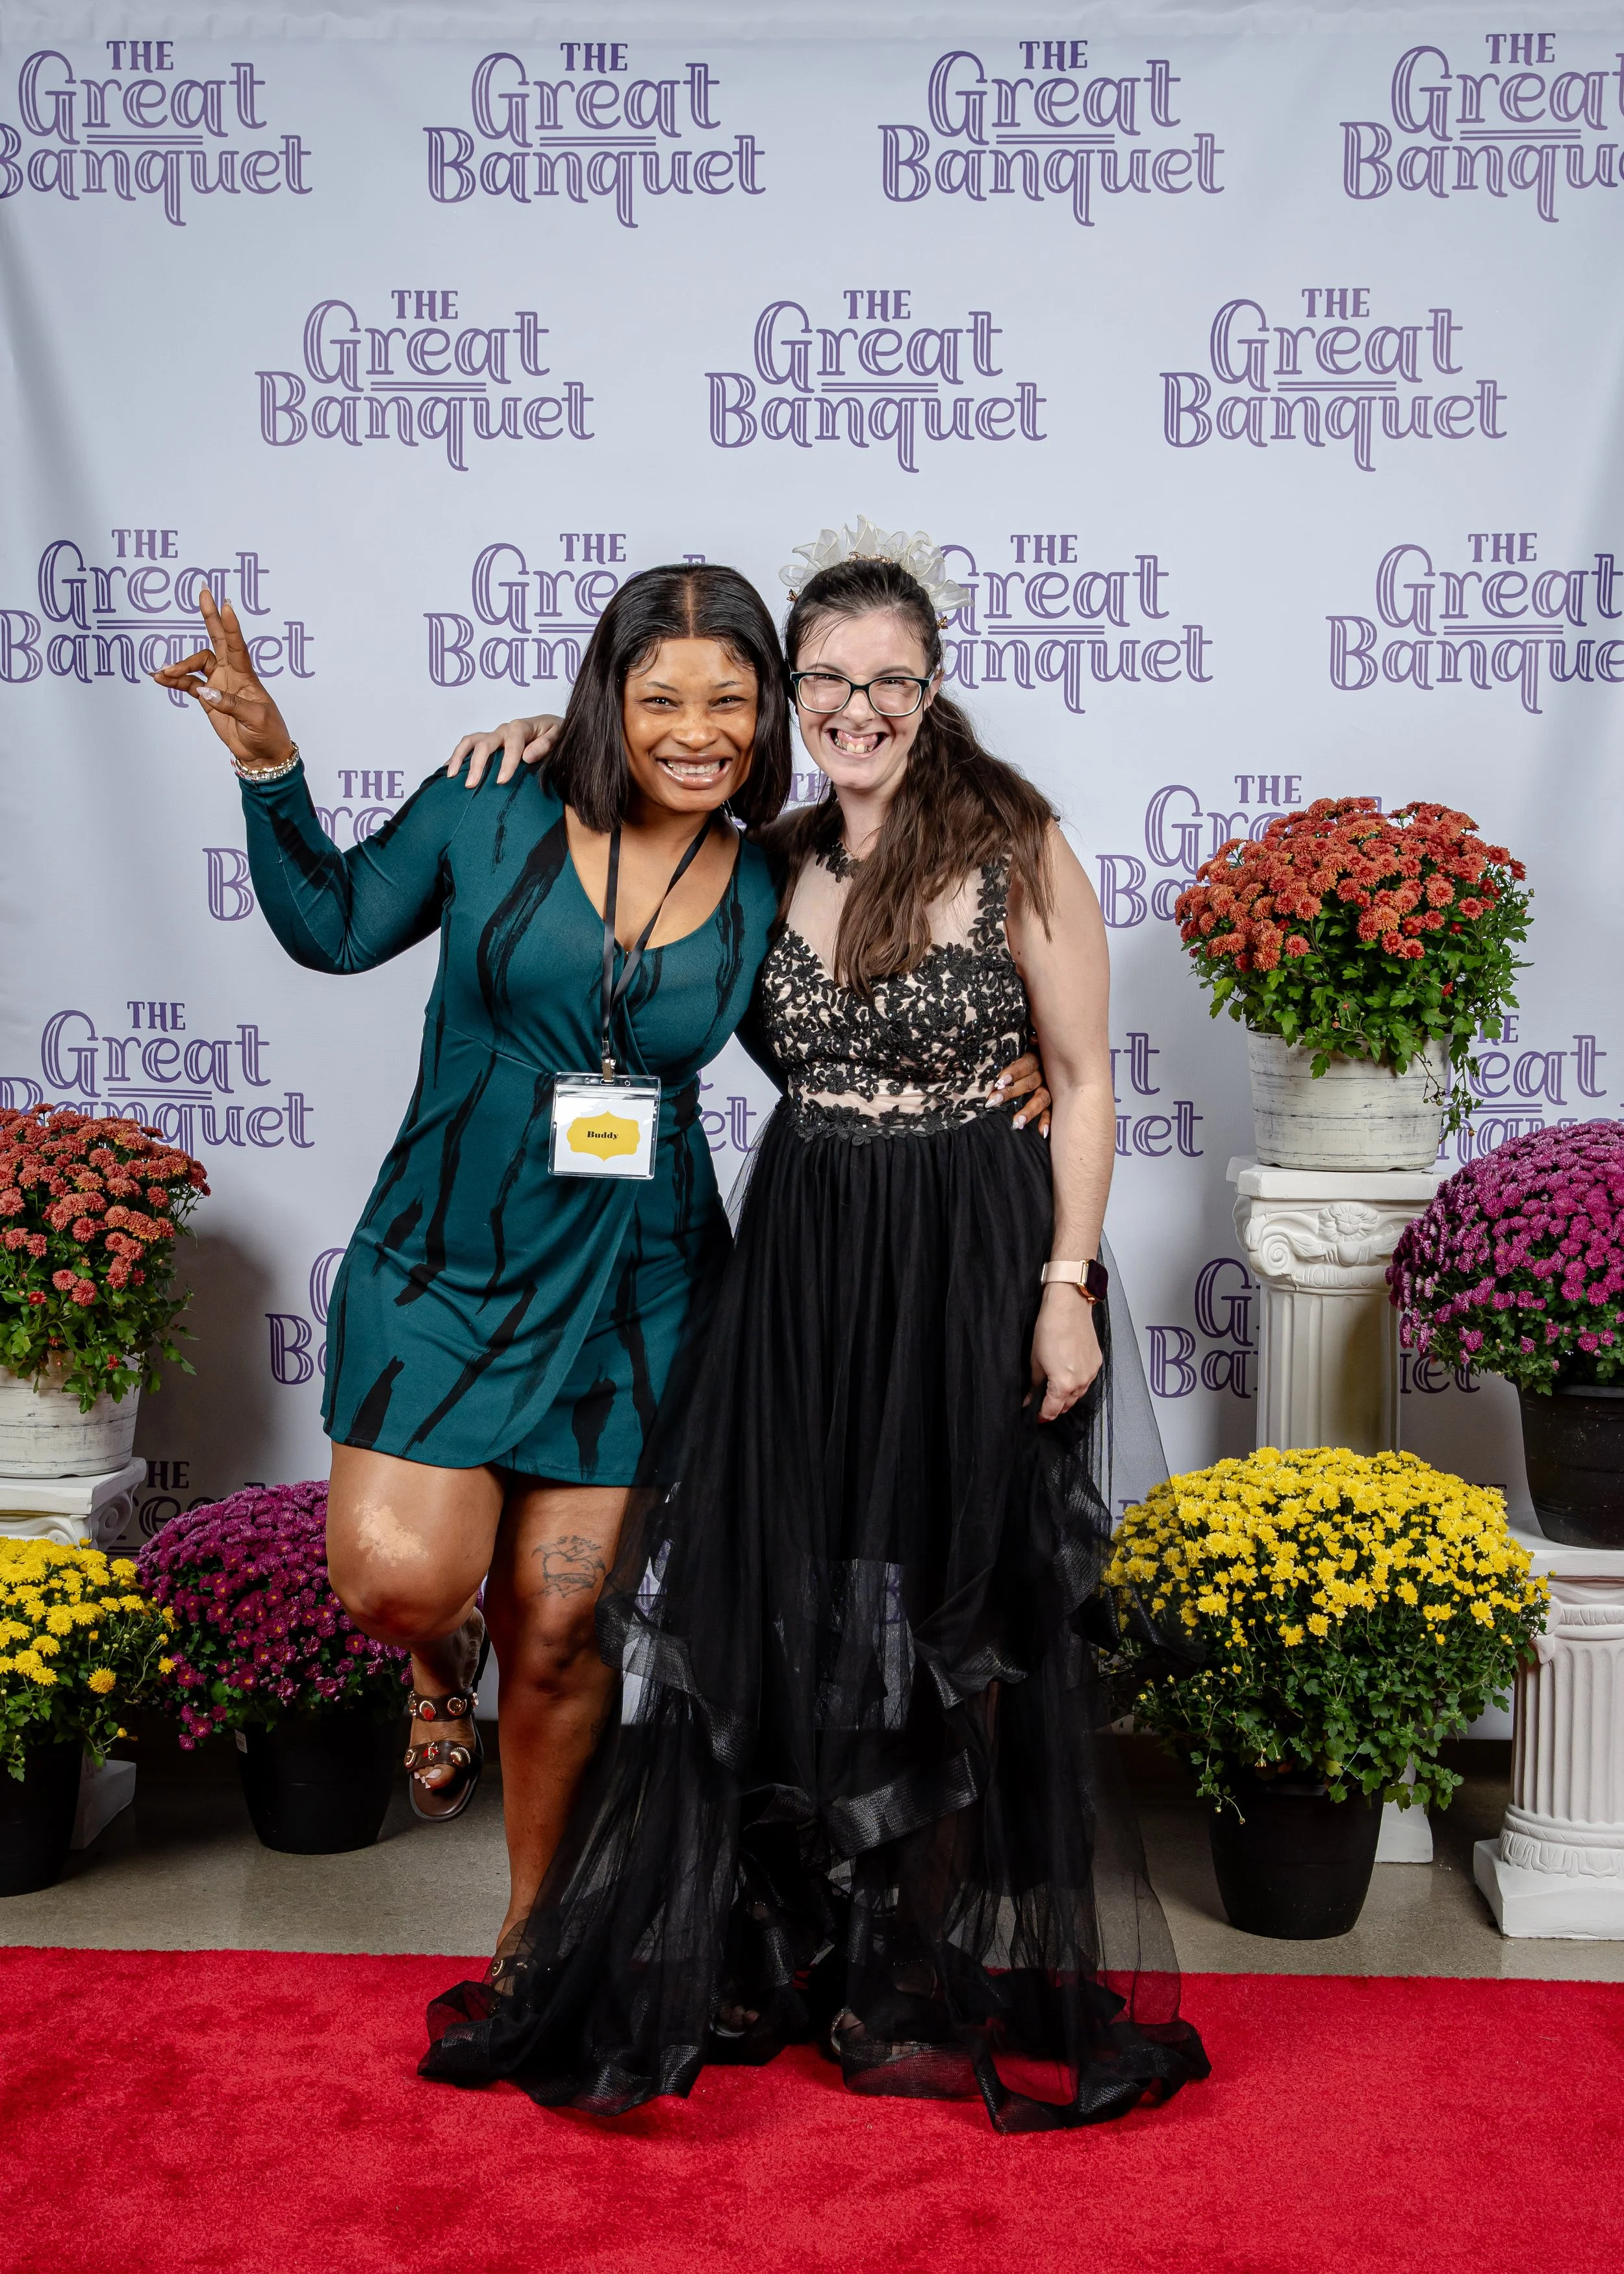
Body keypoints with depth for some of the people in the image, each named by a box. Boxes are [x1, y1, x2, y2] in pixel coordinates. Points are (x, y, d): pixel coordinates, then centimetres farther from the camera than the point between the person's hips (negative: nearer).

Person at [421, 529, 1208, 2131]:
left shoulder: (1016, 850, -7)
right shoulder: (777, 860, 5)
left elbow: (1084, 1080, -5)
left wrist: (1068, 1286, -11)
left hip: (971, 1264, -4)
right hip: (799, 1261, 4)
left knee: (950, 1618, 8)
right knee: (779, 1605, 8)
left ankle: (933, 1978, 27)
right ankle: (795, 1949, 28)